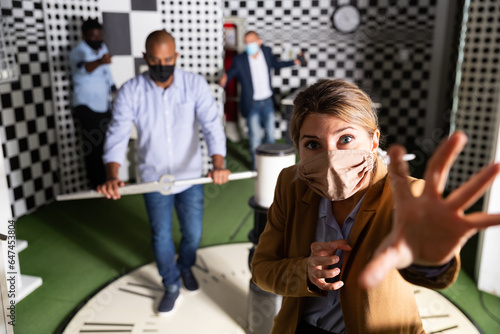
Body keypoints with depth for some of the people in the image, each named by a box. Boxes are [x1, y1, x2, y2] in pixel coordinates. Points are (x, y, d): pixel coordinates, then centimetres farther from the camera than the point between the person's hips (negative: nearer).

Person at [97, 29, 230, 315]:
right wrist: (112, 177, -36)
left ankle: (185, 267, 47)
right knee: (161, 237, 11)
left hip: (191, 176, 1)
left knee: (193, 234, 12)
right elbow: (118, 134, -19)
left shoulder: (195, 84, -13)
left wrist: (218, 164, -39)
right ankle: (172, 286, 37)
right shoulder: (131, 91, -13)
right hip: (154, 180, 0)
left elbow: (212, 123, -22)